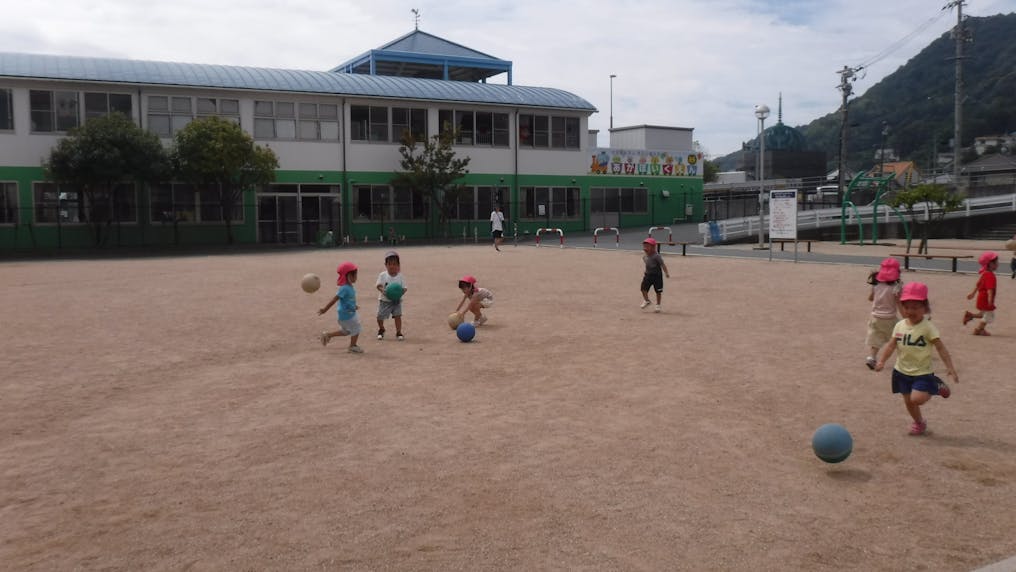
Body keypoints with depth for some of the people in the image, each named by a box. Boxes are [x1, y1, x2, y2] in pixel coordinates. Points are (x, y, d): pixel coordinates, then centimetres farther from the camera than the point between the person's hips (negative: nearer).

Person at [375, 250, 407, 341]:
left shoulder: (400, 277, -6)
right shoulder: (382, 275, -7)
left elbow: (404, 288, -5)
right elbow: (378, 285, -9)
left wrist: (401, 292, -26)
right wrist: (383, 290, -29)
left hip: (396, 300, 0)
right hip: (384, 300, 0)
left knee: (398, 316, -11)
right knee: (380, 317, 4)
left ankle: (398, 333, 4)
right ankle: (381, 330, 34)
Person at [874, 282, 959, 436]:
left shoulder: (928, 327, -15)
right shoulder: (900, 326, -2)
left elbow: (941, 348, -14)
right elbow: (891, 345, -1)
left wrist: (950, 367, -19)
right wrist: (881, 360, -14)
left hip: (922, 373, -5)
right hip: (902, 371, 5)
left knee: (917, 399, -19)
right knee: (908, 401, 12)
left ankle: (937, 386, 9)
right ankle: (919, 422, 38)